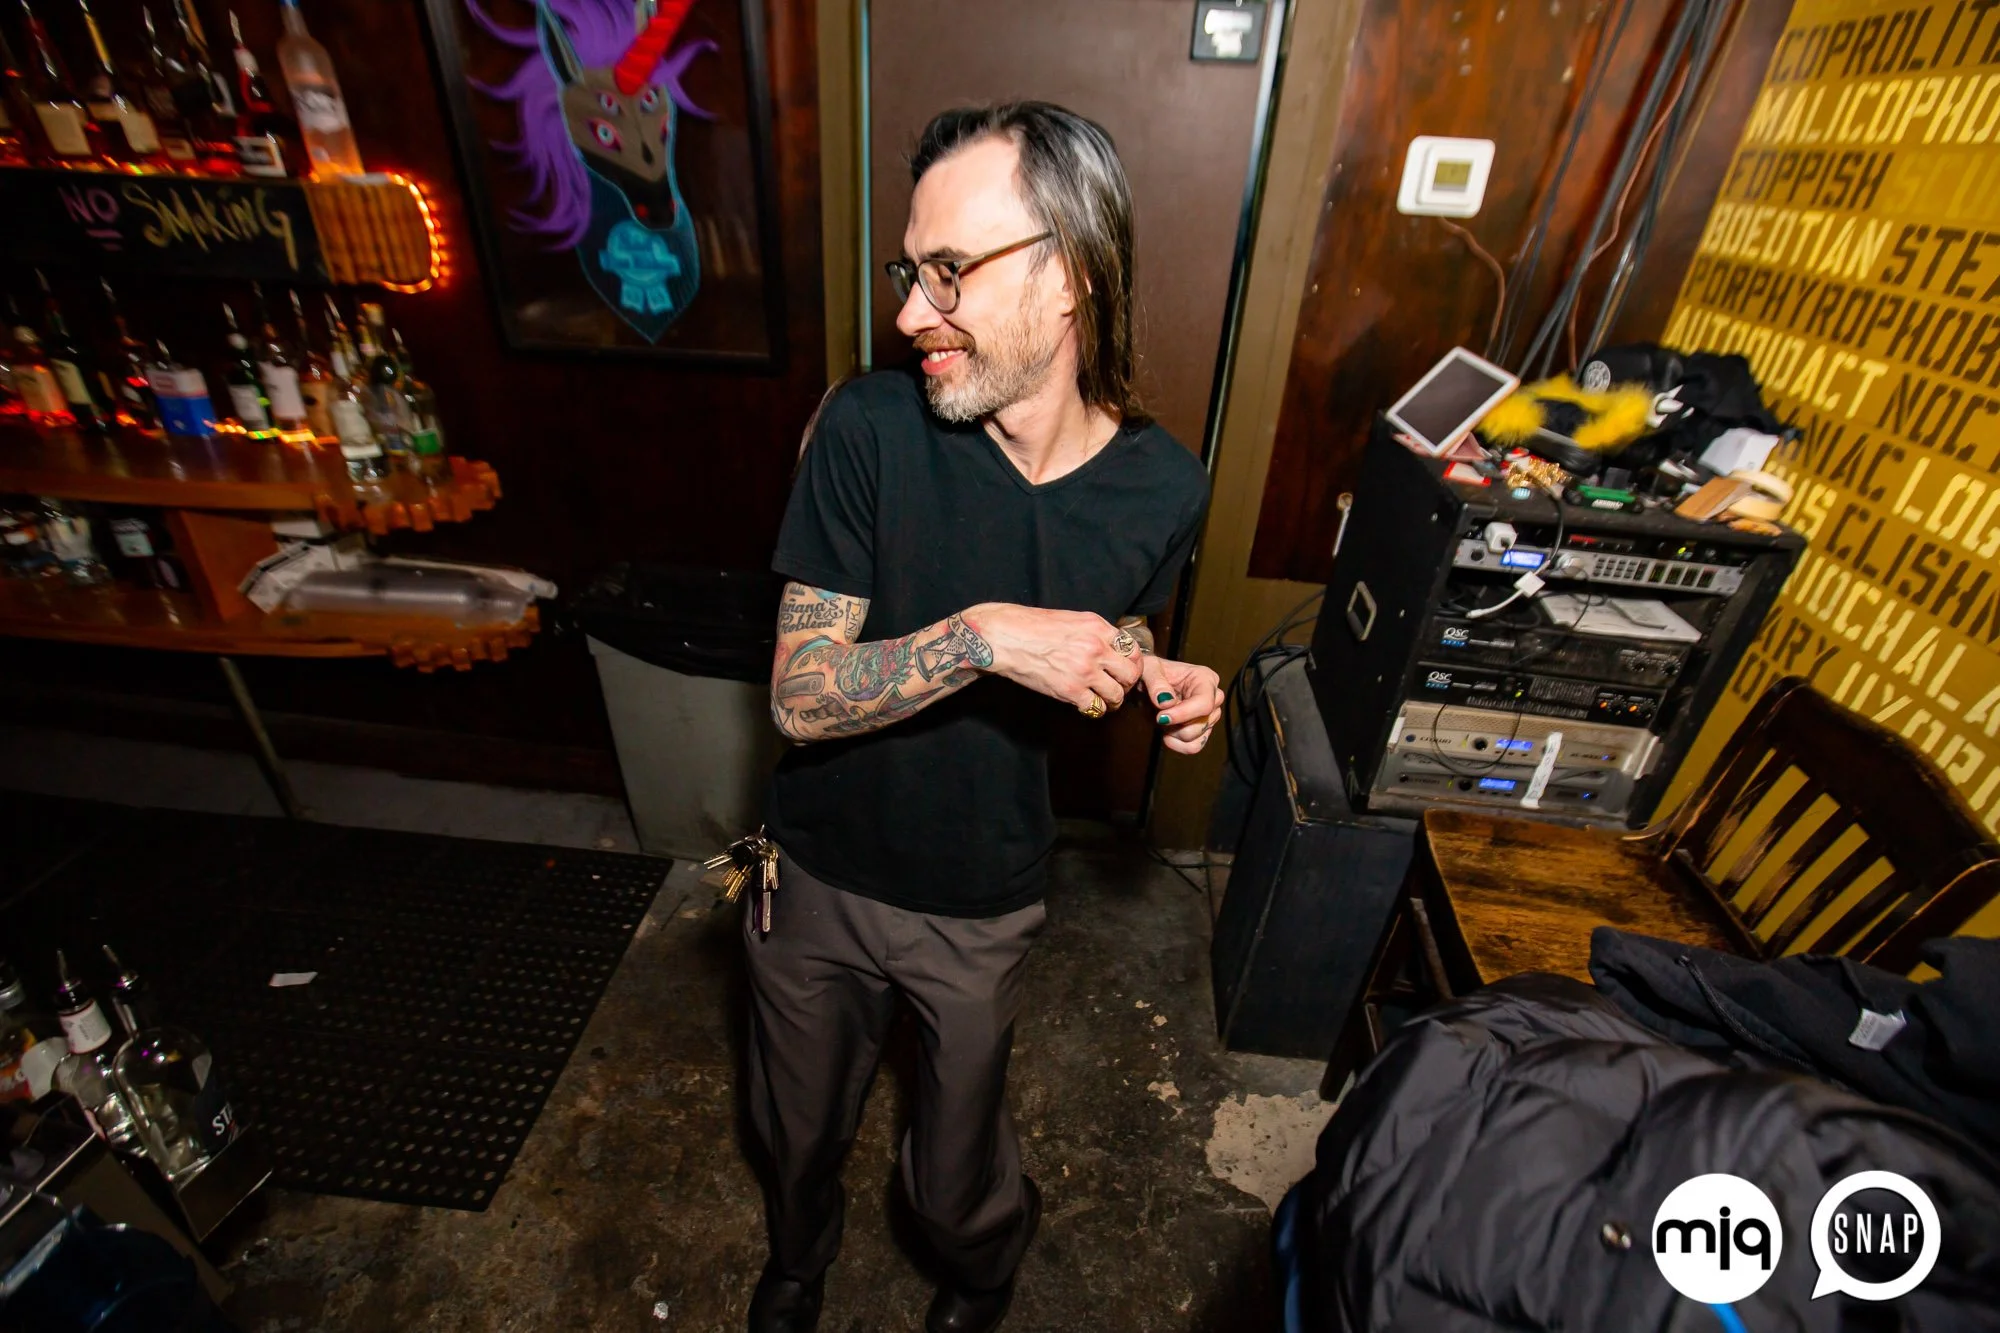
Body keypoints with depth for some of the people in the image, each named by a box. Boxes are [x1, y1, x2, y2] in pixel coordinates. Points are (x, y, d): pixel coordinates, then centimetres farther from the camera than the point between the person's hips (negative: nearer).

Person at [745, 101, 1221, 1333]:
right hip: (820, 877, 1)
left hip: (984, 906, 0)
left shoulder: (1164, 490, -15)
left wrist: (1155, 688, -17)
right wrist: (987, 636, -34)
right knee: (801, 1135, 29)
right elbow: (801, 698, -21)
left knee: (959, 1174, 23)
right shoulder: (870, 427, -21)